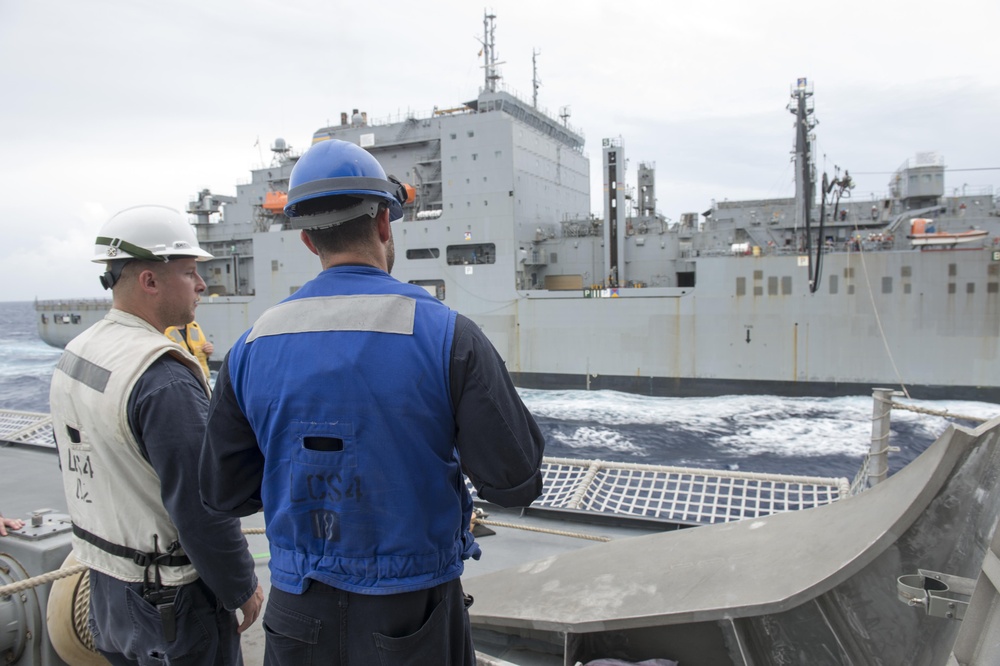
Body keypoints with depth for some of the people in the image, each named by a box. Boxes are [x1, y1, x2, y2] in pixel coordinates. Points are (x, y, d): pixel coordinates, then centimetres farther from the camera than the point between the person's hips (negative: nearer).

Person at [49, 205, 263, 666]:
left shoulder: (73, 355, 3)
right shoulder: (163, 378, -27)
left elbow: (81, 470, 12)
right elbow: (202, 504, -26)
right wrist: (243, 589, -12)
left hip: (103, 585, 9)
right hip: (170, 600, -8)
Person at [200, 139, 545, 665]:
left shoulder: (252, 347, -7)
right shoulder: (446, 334, -18)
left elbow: (222, 493, 1)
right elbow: (516, 482, -17)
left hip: (299, 620, 3)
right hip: (414, 618, -2)